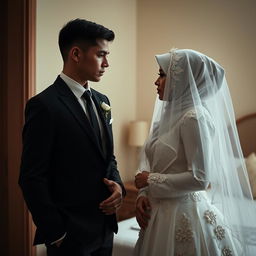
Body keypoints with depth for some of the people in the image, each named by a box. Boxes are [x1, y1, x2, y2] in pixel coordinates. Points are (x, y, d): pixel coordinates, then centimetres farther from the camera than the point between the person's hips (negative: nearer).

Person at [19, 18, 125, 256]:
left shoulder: (101, 101, 8)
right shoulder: (44, 105, -16)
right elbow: (32, 178, -16)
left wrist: (118, 185, -3)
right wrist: (56, 234, -13)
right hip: (71, 234, -7)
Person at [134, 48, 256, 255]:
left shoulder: (194, 117, -17)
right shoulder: (169, 114, 7)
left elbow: (200, 179, -22)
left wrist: (151, 181, -13)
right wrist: (143, 193, -6)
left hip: (184, 214, -7)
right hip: (160, 212, 8)